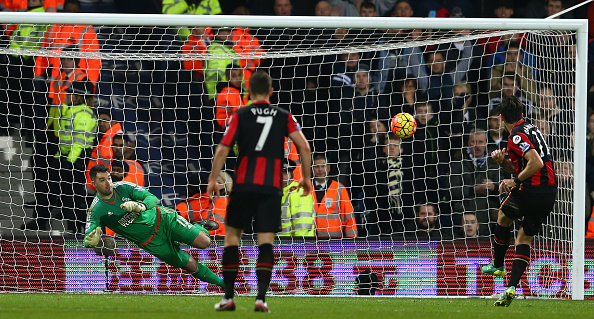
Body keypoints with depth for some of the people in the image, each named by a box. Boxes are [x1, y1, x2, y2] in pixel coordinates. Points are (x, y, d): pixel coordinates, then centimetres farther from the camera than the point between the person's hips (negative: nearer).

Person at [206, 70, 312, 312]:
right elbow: (304, 147, -2)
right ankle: (261, 297, -13)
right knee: (266, 241, 0)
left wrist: (213, 179, 4)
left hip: (243, 184, -1)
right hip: (271, 187, 1)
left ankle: (228, 297, 7)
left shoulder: (240, 116, 3)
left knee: (232, 235, 10)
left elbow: (222, 150, -4)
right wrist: (306, 177, 9)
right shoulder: (284, 117, 7)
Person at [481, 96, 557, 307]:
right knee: (524, 239, 10)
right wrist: (502, 161, 8)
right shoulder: (531, 129, 17)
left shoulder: (518, 135, -12)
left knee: (503, 217, 21)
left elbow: (536, 163, -25)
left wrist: (515, 181, -16)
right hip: (550, 192, 8)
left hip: (531, 190, -8)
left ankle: (497, 265, 34)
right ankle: (512, 287, -1)